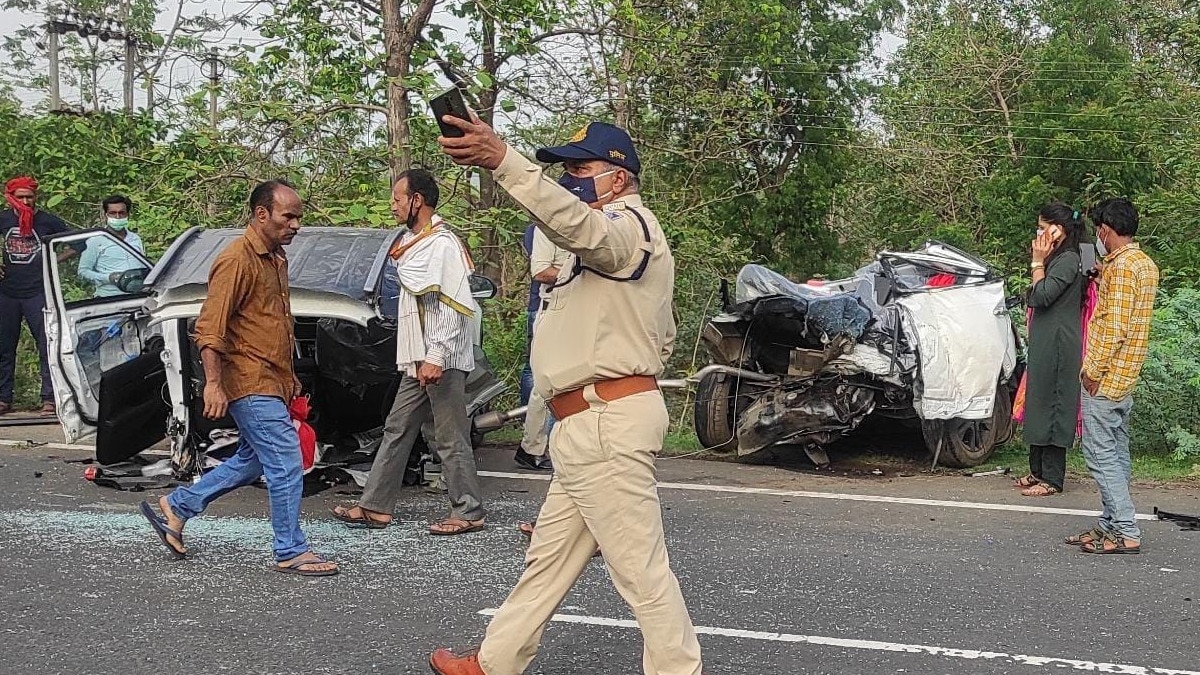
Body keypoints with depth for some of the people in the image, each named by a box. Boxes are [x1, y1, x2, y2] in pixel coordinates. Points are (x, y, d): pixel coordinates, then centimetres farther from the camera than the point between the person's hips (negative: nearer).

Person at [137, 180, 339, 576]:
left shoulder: (277, 259, 14)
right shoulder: (237, 260, -16)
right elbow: (209, 328, -20)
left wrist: (289, 376, 25)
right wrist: (213, 384, -26)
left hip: (271, 381, 10)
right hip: (250, 383, -10)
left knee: (251, 461, 18)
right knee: (286, 465, -8)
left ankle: (176, 508, 28)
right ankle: (291, 553, 2)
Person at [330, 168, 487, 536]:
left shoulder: (442, 245, -14)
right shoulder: (414, 243, 17)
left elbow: (455, 307, -21)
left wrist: (436, 357, -24)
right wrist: (421, 358, 19)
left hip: (442, 361, -10)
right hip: (419, 360, 10)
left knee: (450, 438, -4)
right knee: (397, 431, 12)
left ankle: (468, 512, 5)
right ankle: (375, 507, 19)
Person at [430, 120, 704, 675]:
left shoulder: (628, 224, -10)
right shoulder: (612, 238, 24)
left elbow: (576, 223, -37)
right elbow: (662, 335, 28)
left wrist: (501, 160, -49)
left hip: (607, 426, -11)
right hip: (587, 430, 11)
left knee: (640, 568, -7)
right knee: (550, 556, 18)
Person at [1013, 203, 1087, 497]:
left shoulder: (1068, 260, -14)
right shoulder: (1057, 259, 17)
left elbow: (1041, 296, -19)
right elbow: (1036, 299, 16)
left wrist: (1038, 262, -9)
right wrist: (1041, 262, 9)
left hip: (1057, 345, -10)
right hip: (1044, 343, 10)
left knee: (1051, 406, -7)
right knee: (1039, 404, 13)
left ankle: (1052, 479, -2)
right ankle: (1038, 470, 21)